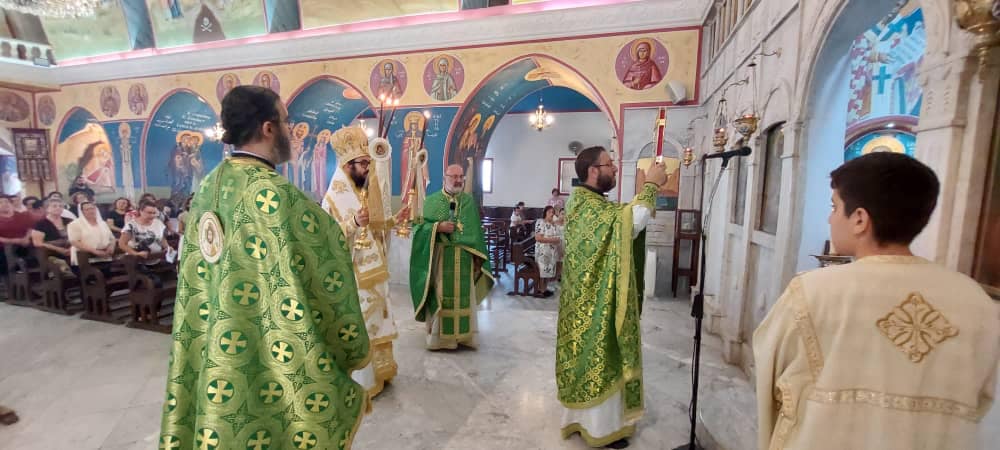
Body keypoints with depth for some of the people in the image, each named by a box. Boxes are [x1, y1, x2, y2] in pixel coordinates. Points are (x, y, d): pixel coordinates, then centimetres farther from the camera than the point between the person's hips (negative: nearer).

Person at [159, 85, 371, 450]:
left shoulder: (208, 188, 1)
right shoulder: (276, 195, -25)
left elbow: (197, 280, 10)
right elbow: (325, 281, -21)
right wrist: (354, 351, -8)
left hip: (218, 354, 8)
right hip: (269, 361, -8)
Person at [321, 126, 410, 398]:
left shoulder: (367, 192, 9)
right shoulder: (334, 198, -14)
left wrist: (394, 220, 4)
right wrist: (354, 223, -32)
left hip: (373, 271, 8)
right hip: (351, 274, -8)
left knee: (376, 322, 17)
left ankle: (377, 372, 33)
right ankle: (361, 383, 18)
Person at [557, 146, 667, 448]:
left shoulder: (581, 201, 11)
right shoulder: (590, 206, -22)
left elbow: (623, 219, 13)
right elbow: (633, 222, -34)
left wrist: (649, 188, 2)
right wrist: (650, 185, -20)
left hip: (586, 300, 10)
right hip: (596, 304, -10)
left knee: (588, 361, 20)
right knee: (599, 362, 4)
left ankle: (582, 418, 35)